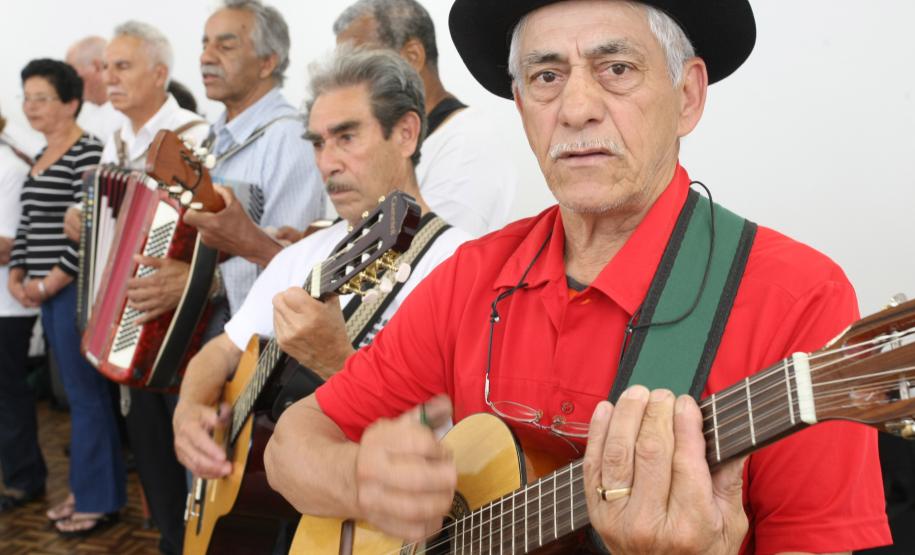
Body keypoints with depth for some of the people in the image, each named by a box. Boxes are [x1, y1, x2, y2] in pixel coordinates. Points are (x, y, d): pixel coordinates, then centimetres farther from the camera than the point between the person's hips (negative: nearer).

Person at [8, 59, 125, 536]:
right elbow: (28, 223, 17)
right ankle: (86, 487, 25)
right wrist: (16, 276, 3)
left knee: (86, 394, -2)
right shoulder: (41, 157, 16)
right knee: (76, 391, 15)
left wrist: (48, 284, -14)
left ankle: (100, 500, 9)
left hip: (76, 289, -9)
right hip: (46, 292, 9)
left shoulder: (88, 153, -12)